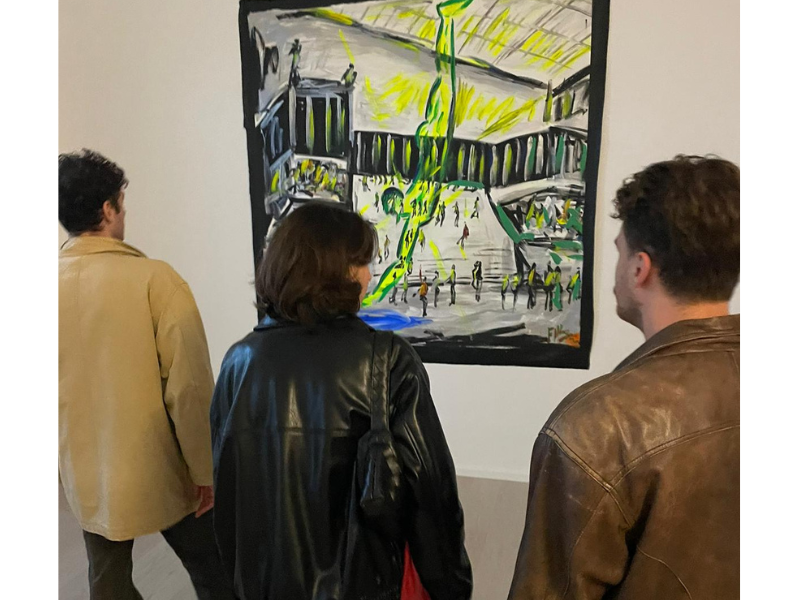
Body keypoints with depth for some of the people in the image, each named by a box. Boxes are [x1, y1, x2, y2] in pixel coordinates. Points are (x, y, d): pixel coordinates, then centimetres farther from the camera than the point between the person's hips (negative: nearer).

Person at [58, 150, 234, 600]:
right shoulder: (154, 278, -21)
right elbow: (189, 386, -21)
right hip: (162, 470, -4)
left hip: (86, 472, 5)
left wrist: (71, 455, 18)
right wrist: (206, 470, -9)